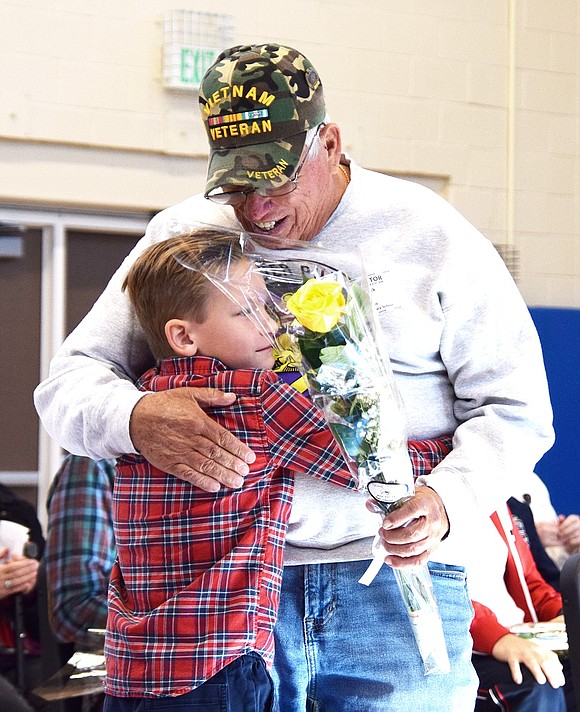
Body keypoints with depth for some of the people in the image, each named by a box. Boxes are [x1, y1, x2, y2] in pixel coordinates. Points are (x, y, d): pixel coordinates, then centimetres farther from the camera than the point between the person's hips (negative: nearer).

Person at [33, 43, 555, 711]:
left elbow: (513, 406, 4)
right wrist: (136, 418, -17)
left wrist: (447, 501, -16)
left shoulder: (429, 235, 3)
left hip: (393, 580, -1)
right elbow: (68, 380, 7)